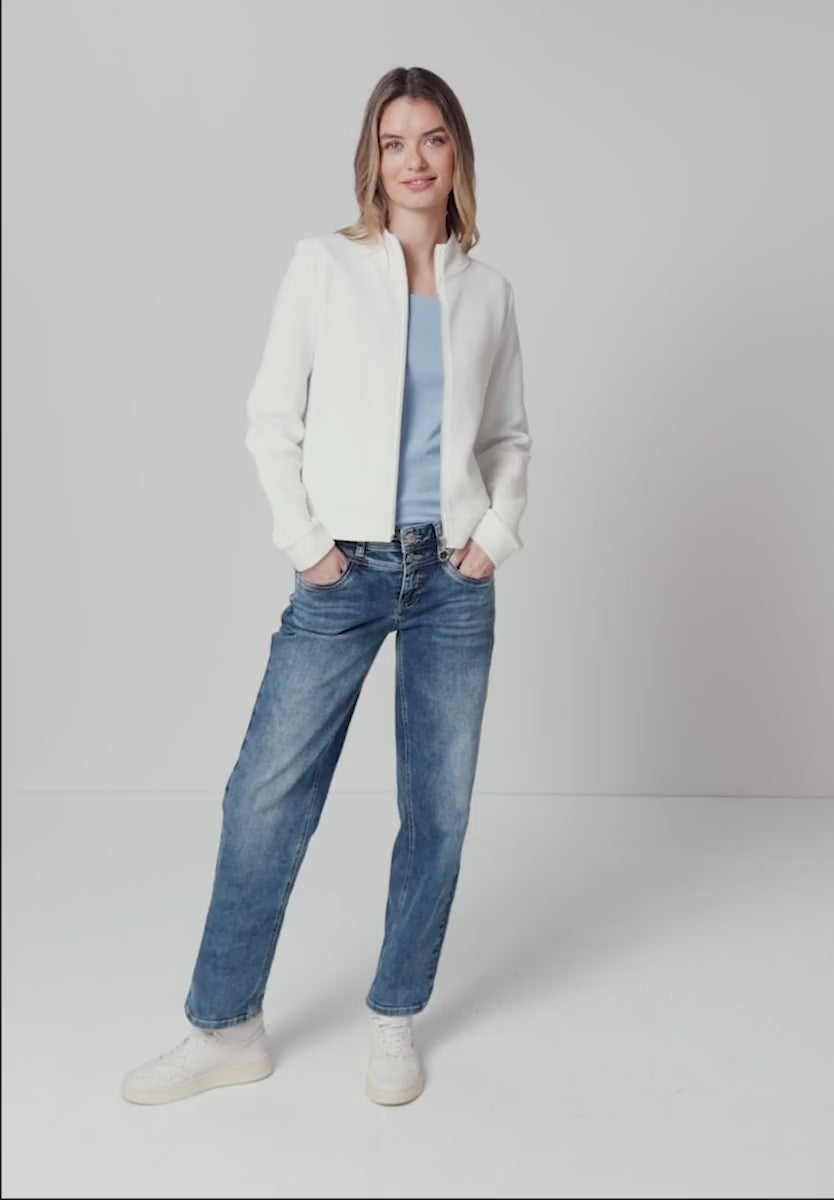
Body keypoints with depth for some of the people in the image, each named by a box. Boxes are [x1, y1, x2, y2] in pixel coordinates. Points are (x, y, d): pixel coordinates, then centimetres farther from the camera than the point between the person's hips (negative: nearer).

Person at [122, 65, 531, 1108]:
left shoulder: (489, 293, 10)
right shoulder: (324, 266, 3)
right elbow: (271, 417, 1)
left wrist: (497, 531, 1)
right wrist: (303, 540, -6)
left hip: (453, 579, 2)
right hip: (346, 574, -2)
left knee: (439, 807, 6)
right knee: (267, 794, -2)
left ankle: (396, 1018, 25)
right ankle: (226, 1027, 16)